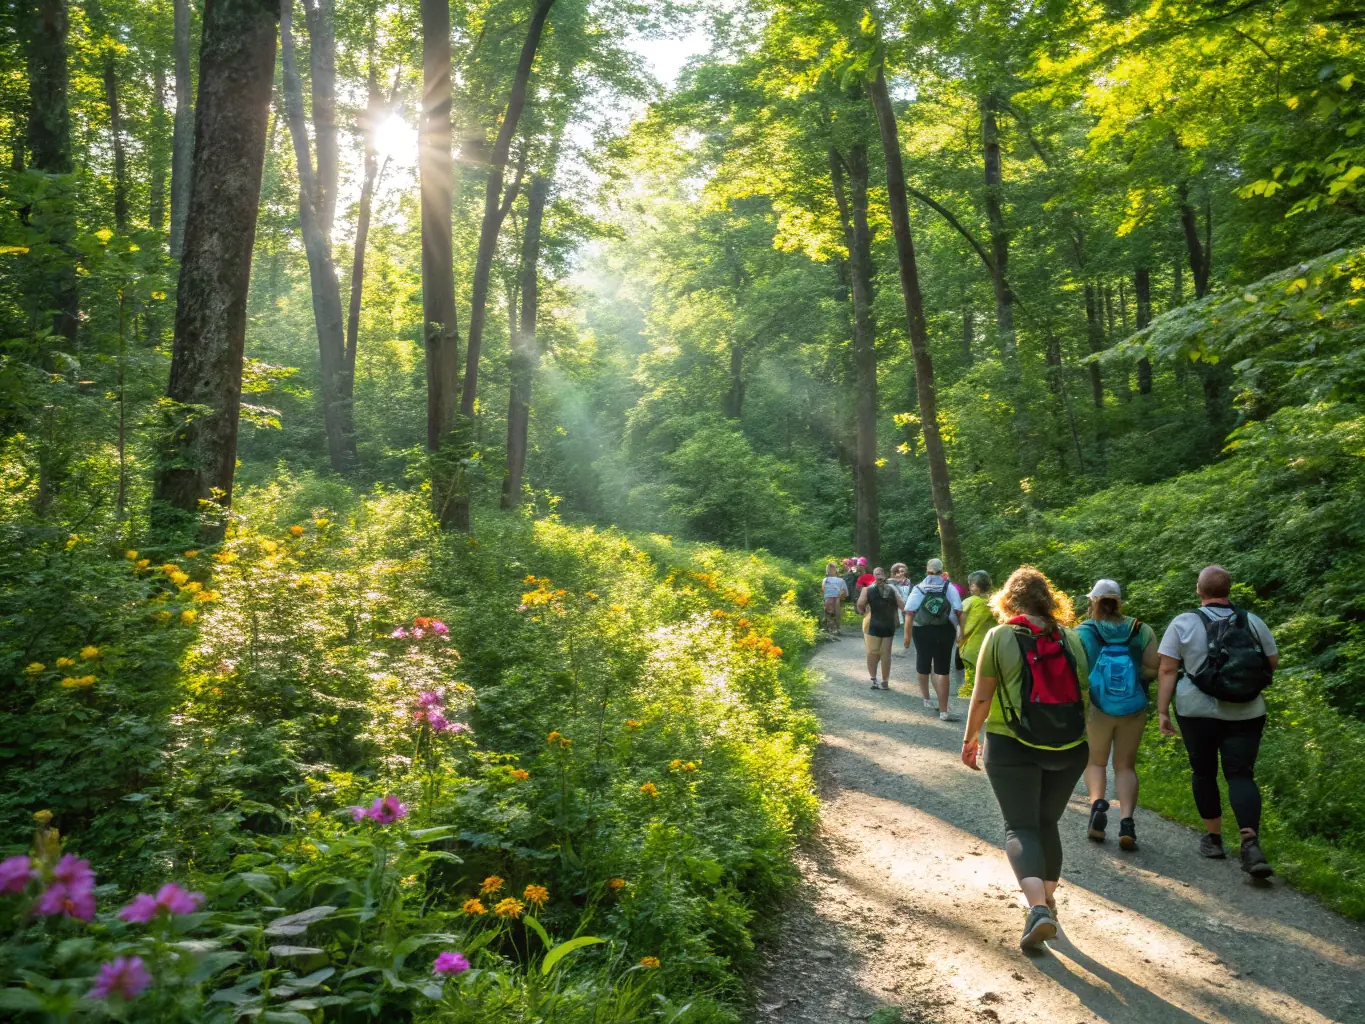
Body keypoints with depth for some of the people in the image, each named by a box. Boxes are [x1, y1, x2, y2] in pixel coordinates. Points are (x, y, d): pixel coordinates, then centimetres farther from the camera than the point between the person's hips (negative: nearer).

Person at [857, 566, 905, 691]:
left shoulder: (868, 589, -5)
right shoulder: (892, 589, 4)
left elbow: (860, 604, -13)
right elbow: (902, 605, -2)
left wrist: (863, 611, 5)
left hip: (873, 625, -3)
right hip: (889, 625, 3)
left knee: (872, 652, 2)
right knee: (886, 653, 8)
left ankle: (874, 679, -5)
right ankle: (885, 682, 14)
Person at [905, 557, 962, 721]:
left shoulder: (918, 588, -1)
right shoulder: (949, 588, -1)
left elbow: (909, 613, -8)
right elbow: (959, 611, -7)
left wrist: (907, 634, -6)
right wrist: (961, 630, 1)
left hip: (922, 631, 1)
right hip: (945, 631, -1)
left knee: (923, 665, 21)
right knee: (942, 671, 1)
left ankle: (926, 698, 38)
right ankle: (943, 711, -3)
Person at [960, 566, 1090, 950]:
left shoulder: (999, 637, -7)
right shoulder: (1072, 639, 3)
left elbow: (982, 697, -5)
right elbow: (1083, 693, 9)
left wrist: (969, 739, 7)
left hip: (1012, 746, -4)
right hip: (1069, 748, 4)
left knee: (1020, 826, 1)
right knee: (1047, 822, 20)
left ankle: (1037, 906, -17)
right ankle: (1049, 900, 28)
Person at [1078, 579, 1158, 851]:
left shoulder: (1084, 632, -8)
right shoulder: (1141, 631, -3)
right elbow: (1153, 669, -7)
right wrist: (1132, 674, 11)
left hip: (1096, 708, -1)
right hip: (1133, 708, 1)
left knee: (1096, 761, 17)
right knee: (1125, 765, 12)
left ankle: (1098, 803, -8)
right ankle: (1126, 821, -3)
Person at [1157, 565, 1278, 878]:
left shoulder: (1183, 624, -6)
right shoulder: (1253, 622, 2)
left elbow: (1167, 670, -8)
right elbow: (1273, 663, 12)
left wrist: (1162, 710, -3)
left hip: (1197, 711, -1)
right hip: (1245, 712, 1)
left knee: (1204, 772, 14)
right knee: (1241, 774, 3)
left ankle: (1213, 838, 22)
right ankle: (1251, 843, -14)